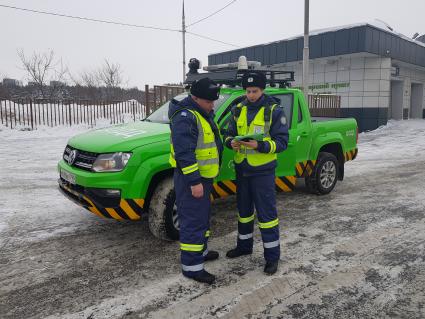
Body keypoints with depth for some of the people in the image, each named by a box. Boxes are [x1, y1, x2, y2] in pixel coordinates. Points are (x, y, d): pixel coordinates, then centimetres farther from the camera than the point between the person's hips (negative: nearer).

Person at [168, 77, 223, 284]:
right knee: (193, 221, -5)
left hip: (203, 176, 11)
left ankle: (201, 251, 38)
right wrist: (194, 182, -26)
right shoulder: (185, 117, -20)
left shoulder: (203, 114, 14)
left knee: (203, 216, 21)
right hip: (191, 179, -11)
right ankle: (191, 266, 5)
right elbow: (184, 152, -26)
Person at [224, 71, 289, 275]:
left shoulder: (274, 111, -7)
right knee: (243, 209, 18)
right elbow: (229, 134, 11)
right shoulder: (238, 110, 8)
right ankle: (244, 245, 36)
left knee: (266, 213, 0)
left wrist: (260, 146, -26)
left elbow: (282, 142, -10)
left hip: (263, 170, -5)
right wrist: (231, 142, -13)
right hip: (241, 169, 6)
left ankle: (272, 256, 14)